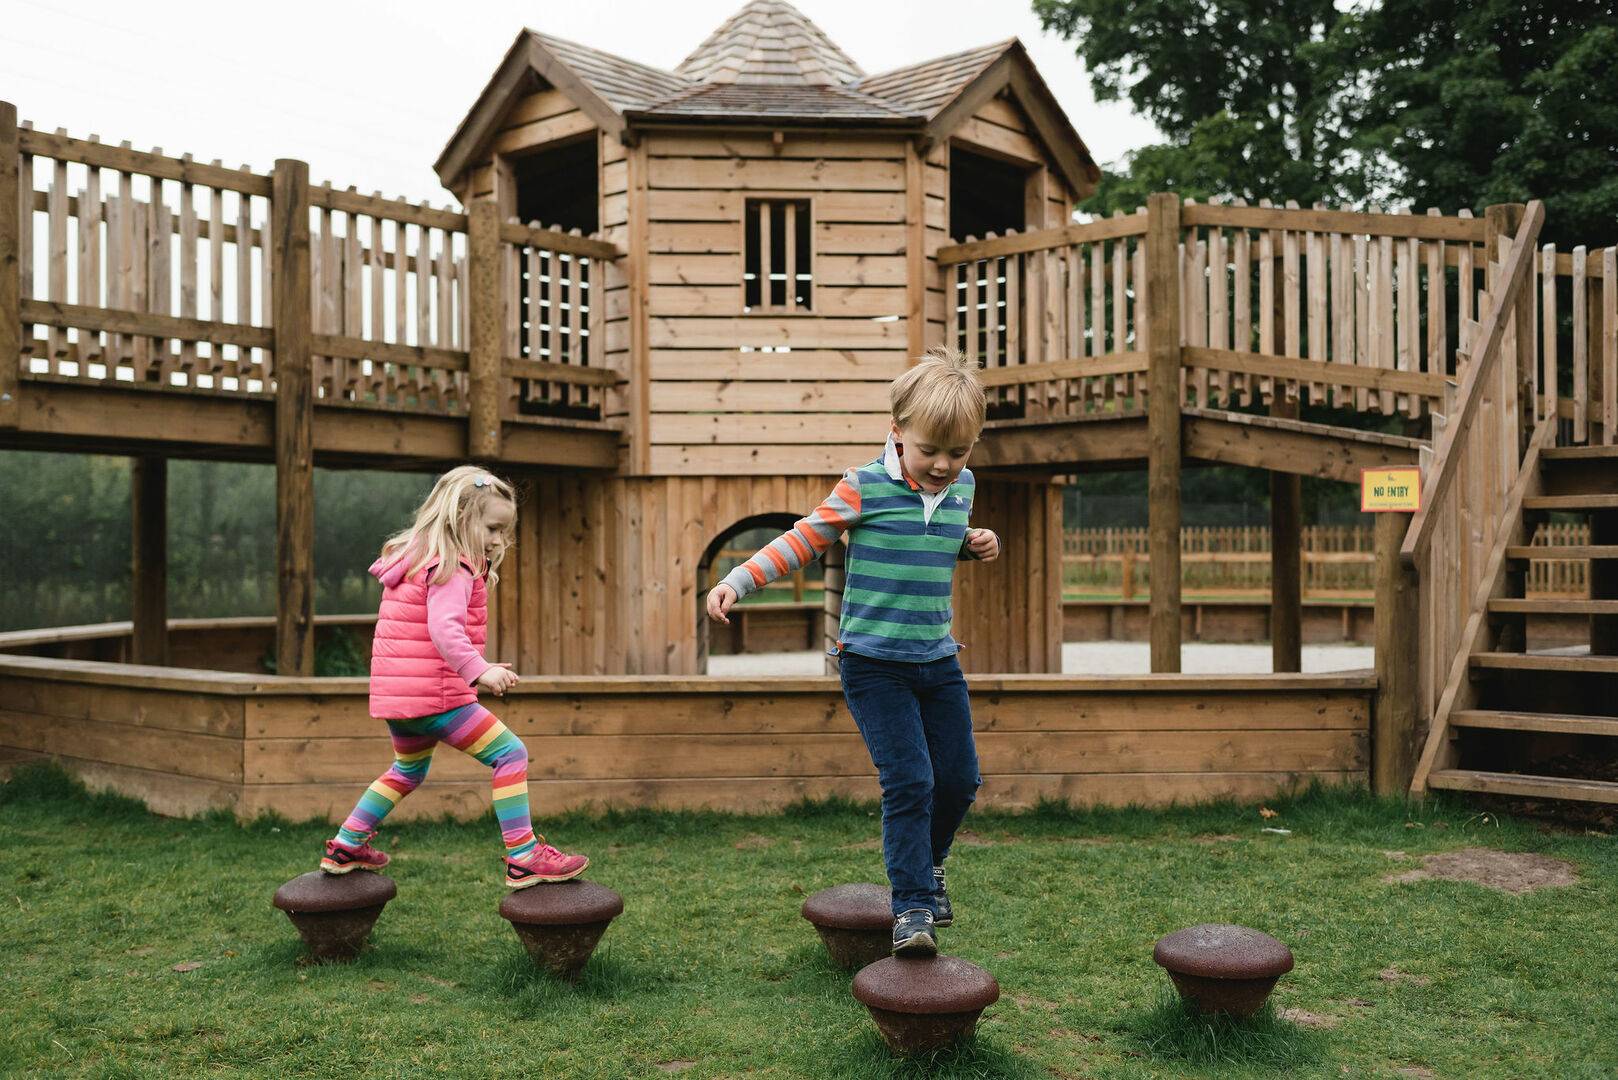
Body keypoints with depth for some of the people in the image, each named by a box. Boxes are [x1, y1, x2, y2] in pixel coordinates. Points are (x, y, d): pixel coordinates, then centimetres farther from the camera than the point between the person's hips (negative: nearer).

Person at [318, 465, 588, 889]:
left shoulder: (413, 559, 16)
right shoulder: (451, 569, -14)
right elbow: (446, 628, -30)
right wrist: (479, 670, -41)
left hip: (397, 695, 10)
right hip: (435, 695, -10)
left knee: (408, 770, 31)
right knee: (510, 754, -9)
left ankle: (345, 848, 37)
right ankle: (523, 859, -12)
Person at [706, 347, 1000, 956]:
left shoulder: (961, 487, 5)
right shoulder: (864, 488, -11)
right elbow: (803, 541, -7)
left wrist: (977, 545, 2)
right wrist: (736, 583, -14)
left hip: (938, 661, 6)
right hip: (873, 662, -5)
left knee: (960, 779, 9)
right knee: (909, 781, -12)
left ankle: (928, 864, 36)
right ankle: (912, 906, 2)